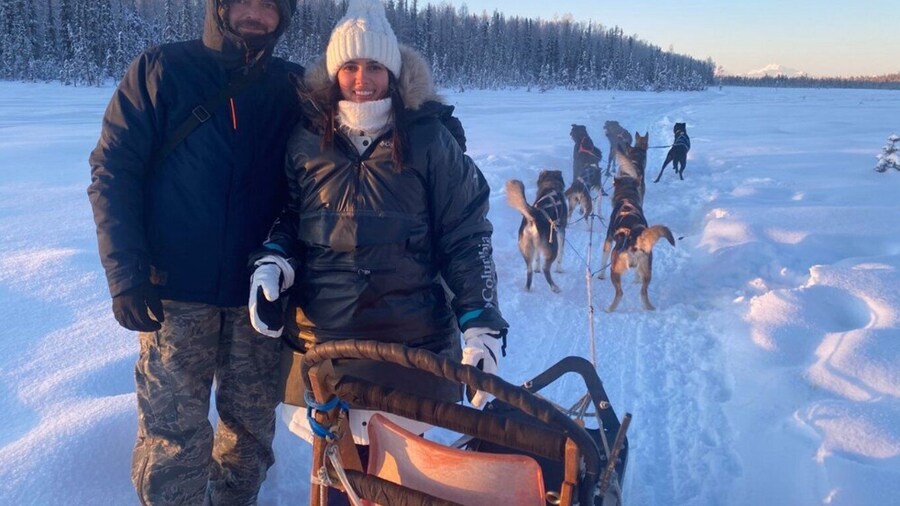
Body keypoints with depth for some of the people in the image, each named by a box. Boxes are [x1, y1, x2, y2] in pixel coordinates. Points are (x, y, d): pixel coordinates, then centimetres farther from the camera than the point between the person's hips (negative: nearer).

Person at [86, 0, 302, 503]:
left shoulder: (293, 89, 7)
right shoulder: (161, 70, 1)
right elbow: (112, 170, -2)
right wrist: (126, 273, -9)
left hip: (259, 293, 2)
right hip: (176, 291, -2)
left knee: (253, 425, 10)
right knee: (173, 432, 0)